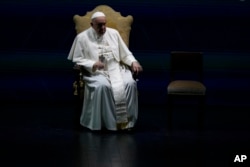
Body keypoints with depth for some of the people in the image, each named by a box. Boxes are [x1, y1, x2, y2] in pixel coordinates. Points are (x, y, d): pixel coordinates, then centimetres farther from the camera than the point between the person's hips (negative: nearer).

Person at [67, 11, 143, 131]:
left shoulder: (113, 33, 12)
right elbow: (76, 60, -1)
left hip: (116, 69, 3)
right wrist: (92, 64, -18)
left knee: (130, 83, -27)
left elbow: (125, 53, 14)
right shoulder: (82, 37, 1)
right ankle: (109, 122, -25)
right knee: (103, 86, -37)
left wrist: (133, 62, -6)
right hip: (96, 72, -3)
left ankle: (127, 121, -20)